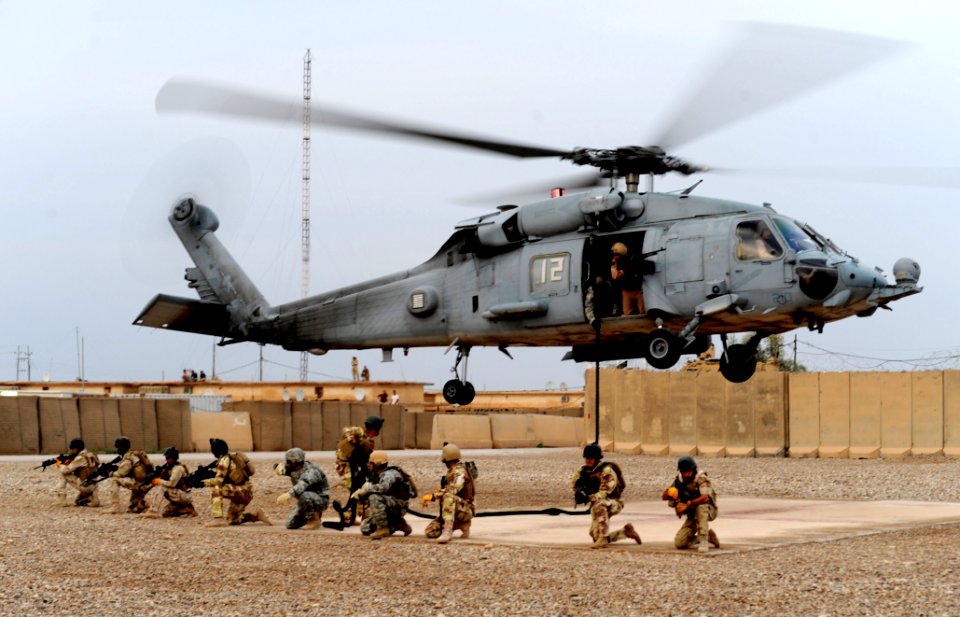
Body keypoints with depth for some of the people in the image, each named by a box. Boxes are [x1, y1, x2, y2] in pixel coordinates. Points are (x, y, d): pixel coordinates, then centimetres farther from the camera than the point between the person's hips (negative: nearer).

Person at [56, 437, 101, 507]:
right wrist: (68, 463, 5)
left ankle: (61, 501, 3)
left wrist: (60, 465, 8)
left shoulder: (80, 458, -15)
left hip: (84, 485, -9)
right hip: (92, 487, 9)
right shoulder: (91, 455, 13)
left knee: (63, 476, 3)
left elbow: (66, 470, -11)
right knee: (79, 502, 31)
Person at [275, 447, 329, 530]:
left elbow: (303, 484, -48)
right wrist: (281, 467, -35)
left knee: (303, 495, -38)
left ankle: (315, 520, -17)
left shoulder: (311, 471, -31)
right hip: (306, 501, 8)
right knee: (290, 525, 2)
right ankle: (314, 513, 22)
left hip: (320, 500, -8)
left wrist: (287, 495, -65)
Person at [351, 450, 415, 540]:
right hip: (388, 509, 10)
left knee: (374, 497, -32)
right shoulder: (377, 476, 13)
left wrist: (366, 489, -25)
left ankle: (383, 529, -22)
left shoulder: (389, 474, -18)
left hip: (397, 508, -10)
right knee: (365, 529, 6)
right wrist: (359, 493, -12)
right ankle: (398, 525, 12)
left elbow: (383, 487, -37)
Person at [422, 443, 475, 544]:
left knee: (448, 496, -40)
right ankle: (463, 525, 7)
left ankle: (447, 531, -45)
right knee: (429, 532, -2)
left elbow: (453, 490, -33)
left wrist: (433, 496, -38)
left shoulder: (459, 471, -15)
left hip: (466, 510, -10)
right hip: (454, 511, 10)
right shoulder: (452, 471, 15)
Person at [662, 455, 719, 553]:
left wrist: (688, 504, -36)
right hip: (692, 515, 5)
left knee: (700, 506, -40)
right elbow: (663, 497, -4)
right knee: (679, 543, -8)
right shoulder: (679, 480, -2)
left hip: (707, 510, -5)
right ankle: (708, 536, 15)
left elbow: (705, 498, -37)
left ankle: (703, 540, -34)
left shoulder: (701, 479, -20)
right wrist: (669, 492, -26)